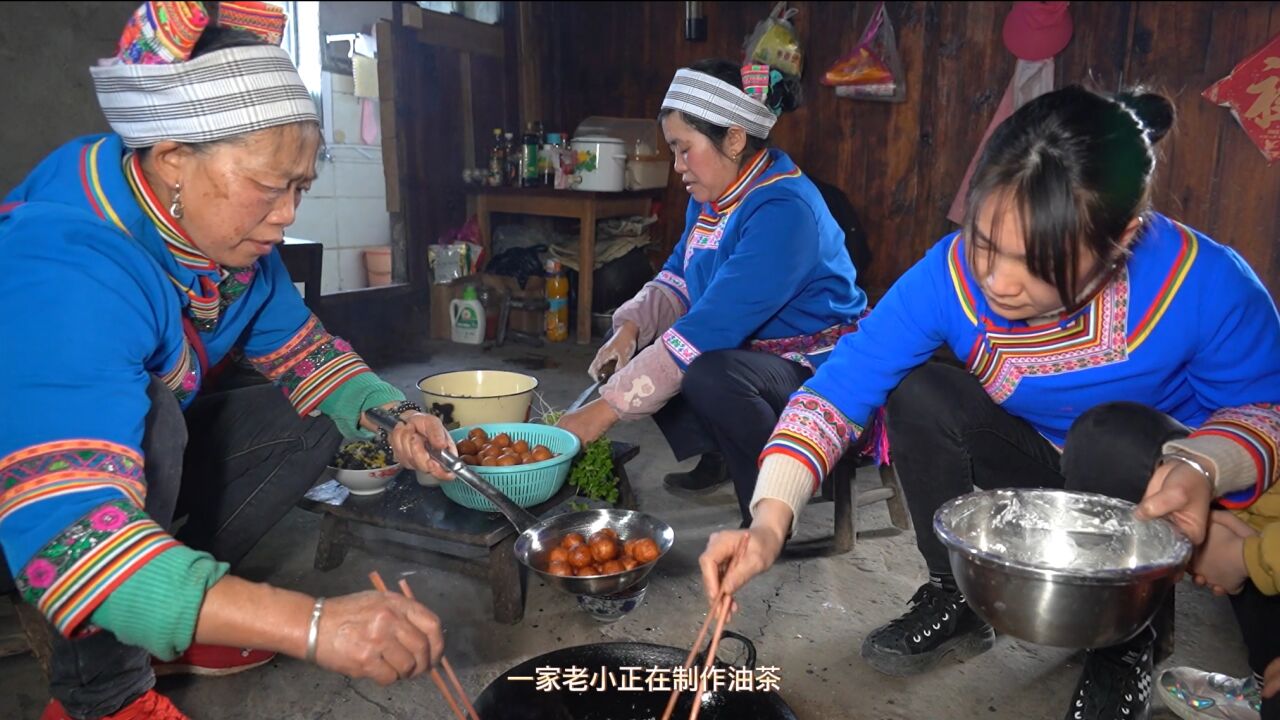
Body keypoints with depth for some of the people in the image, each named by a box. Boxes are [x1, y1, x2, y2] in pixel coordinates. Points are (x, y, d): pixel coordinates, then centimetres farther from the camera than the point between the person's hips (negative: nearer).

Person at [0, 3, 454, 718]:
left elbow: (304, 349, 2)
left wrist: (391, 416, -18)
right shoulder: (64, 269, -36)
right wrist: (312, 624, -52)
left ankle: (156, 624, 3)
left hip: (140, 461, 8)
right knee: (146, 414, -34)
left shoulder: (225, 230, -12)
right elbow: (68, 541, -45)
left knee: (315, 415, -3)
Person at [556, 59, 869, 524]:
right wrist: (631, 327, -10)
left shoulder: (784, 210, -27)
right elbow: (678, 277, 12)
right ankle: (717, 457, 13)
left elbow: (711, 327, -32)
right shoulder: (711, 195, 2)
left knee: (711, 376, -36)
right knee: (634, 349, 1)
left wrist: (606, 409, -31)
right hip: (751, 351, 9)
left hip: (816, 366, -9)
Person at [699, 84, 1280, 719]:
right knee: (920, 392, -24)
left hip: (1145, 498, -1)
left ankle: (1129, 640, -4)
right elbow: (837, 388, -26)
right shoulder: (953, 272, -26)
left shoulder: (1206, 286, -29)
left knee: (1114, 434, -34)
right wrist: (770, 519, -38)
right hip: (1028, 474, 2)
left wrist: (1204, 467, -35)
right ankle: (958, 596, -1)